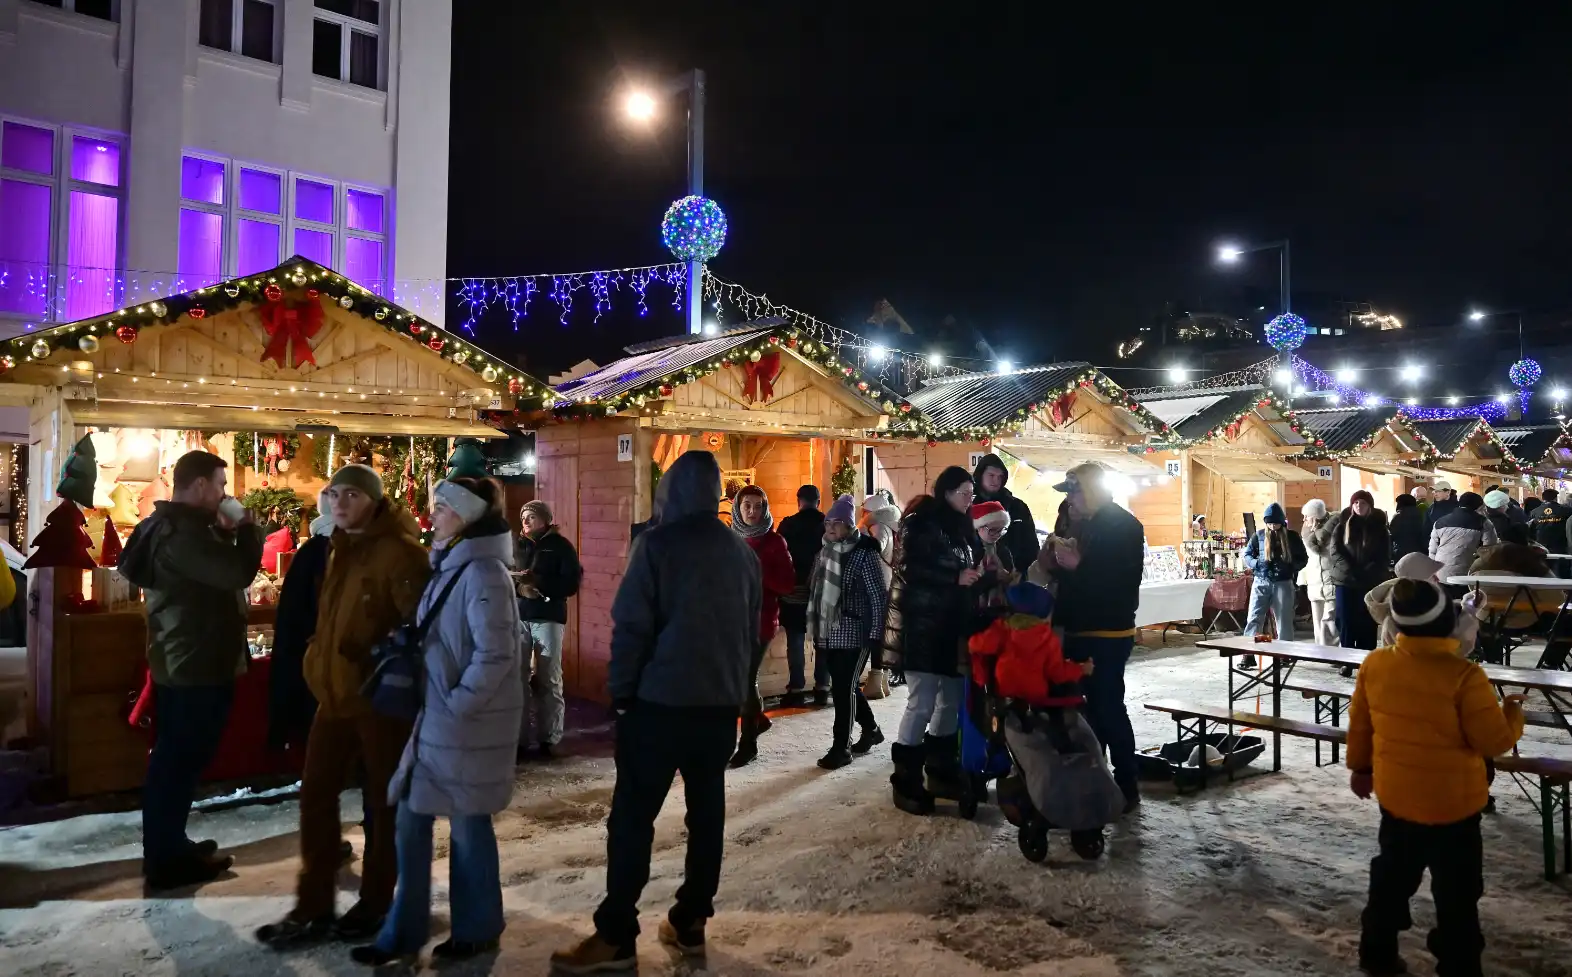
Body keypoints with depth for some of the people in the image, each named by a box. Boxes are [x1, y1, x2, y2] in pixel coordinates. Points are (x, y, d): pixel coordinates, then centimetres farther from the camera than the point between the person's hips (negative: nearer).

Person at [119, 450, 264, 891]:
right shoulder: (182, 531, -23)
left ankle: (165, 848, 30)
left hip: (179, 661, 11)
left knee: (173, 759, 18)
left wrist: (227, 533, 4)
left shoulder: (170, 524, 12)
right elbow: (237, 572, -30)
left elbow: (214, 570, 18)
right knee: (181, 761, -1)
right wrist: (247, 529, -13)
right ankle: (167, 860, 10)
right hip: (196, 665, -11)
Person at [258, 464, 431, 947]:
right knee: (316, 794, 11)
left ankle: (374, 904, 23)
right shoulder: (340, 550, 12)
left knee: (382, 801, 7)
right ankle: (312, 908, 22)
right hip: (336, 693, 8)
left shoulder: (400, 551, -17)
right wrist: (321, 662, 15)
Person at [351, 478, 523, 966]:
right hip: (435, 716, 9)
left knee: (467, 824, 6)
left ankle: (477, 930, 25)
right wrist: (434, 706, 12)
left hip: (467, 722, -9)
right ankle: (404, 931, 26)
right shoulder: (448, 566, 11)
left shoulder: (482, 573, -18)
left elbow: (496, 656, -23)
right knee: (412, 819, 13)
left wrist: (456, 705, -17)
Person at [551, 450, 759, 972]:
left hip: (661, 700, -5)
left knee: (632, 817, 0)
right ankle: (690, 924, 19)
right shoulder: (743, 553, 9)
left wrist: (620, 691, -3)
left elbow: (631, 626, -12)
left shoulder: (658, 544, -9)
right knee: (707, 814, 12)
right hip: (722, 703, 6)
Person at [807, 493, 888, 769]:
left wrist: (876, 633, -13)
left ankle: (841, 747, 4)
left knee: (844, 689, -5)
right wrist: (816, 630, 14)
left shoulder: (864, 552, -10)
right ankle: (870, 729, 35)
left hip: (854, 633, -7)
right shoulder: (826, 550, 10)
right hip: (829, 633, 7)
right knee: (845, 687, 16)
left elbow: (878, 596, -11)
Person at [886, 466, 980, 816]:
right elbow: (910, 570, -17)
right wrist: (955, 577, -20)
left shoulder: (961, 527, 16)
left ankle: (941, 771, 23)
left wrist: (979, 575, 6)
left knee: (952, 700, 10)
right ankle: (906, 782, 1)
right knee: (921, 704, -8)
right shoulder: (922, 524, -7)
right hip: (925, 626, -8)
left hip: (954, 625, 8)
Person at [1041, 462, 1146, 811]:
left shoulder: (1123, 526, -12)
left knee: (1108, 708, -5)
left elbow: (1118, 582, -21)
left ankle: (1126, 787, 4)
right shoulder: (1088, 524, 15)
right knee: (1090, 706, 12)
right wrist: (1060, 558, -2)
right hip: (1082, 632, 9)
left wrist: (1077, 565, -24)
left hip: (1107, 634, -9)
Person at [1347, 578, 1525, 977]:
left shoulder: (1374, 664, -9)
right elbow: (1495, 741, -14)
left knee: (1392, 876, 22)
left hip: (1395, 795, 5)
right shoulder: (1463, 676, -24)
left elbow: (1359, 723, 4)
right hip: (1452, 802, -5)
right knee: (1457, 892, 13)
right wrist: (1513, 713, 6)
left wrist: (1359, 766, 19)